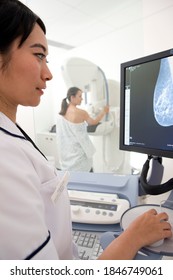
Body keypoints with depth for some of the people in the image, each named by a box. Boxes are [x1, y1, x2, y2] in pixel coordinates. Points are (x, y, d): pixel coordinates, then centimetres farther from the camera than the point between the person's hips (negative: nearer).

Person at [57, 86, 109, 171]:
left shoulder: (61, 113, 2)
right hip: (78, 151, -6)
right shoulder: (81, 112, -16)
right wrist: (104, 111, 13)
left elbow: (61, 134, 8)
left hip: (66, 151, 7)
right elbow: (93, 122, 1)